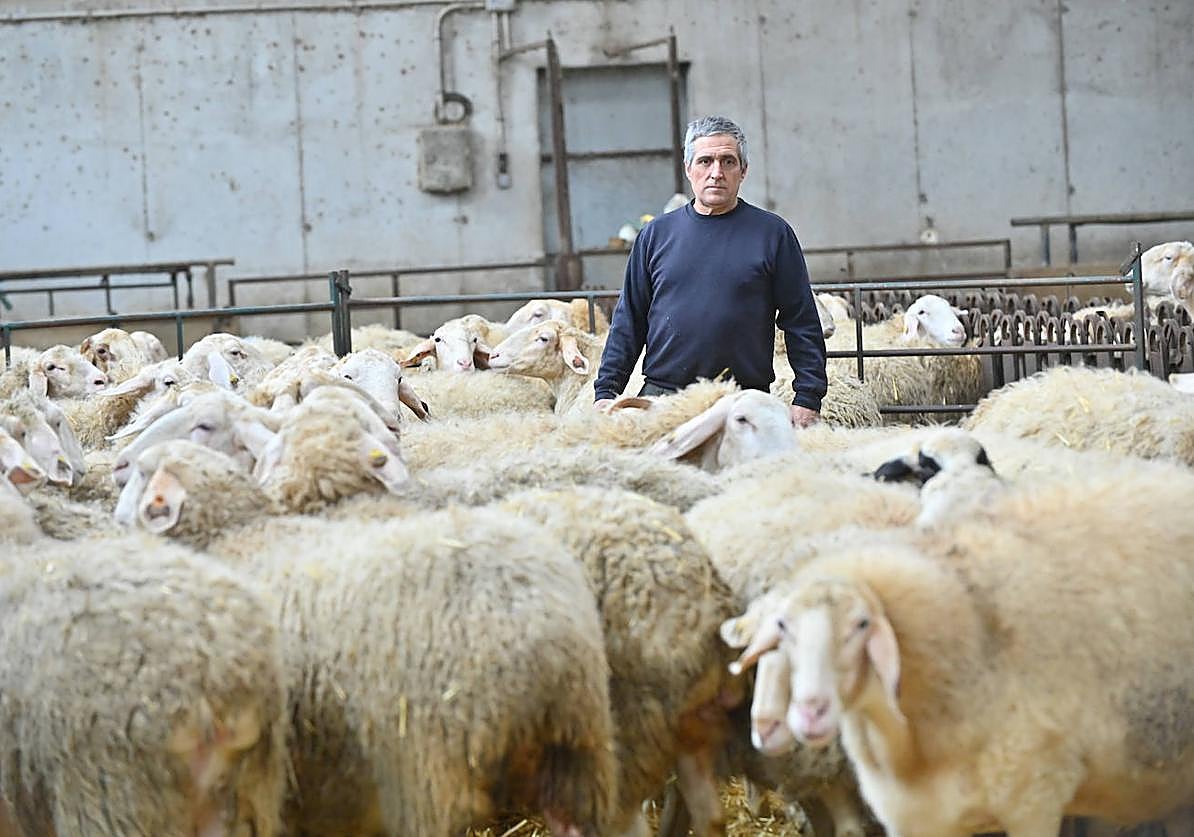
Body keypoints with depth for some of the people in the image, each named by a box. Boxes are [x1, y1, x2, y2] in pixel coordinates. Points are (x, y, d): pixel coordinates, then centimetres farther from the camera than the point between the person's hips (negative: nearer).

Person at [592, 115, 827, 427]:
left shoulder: (773, 234, 4)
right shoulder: (656, 234, 11)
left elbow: (802, 324, 3)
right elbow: (629, 321, 13)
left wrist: (807, 399, -4)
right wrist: (606, 392, 6)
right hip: (661, 398, 2)